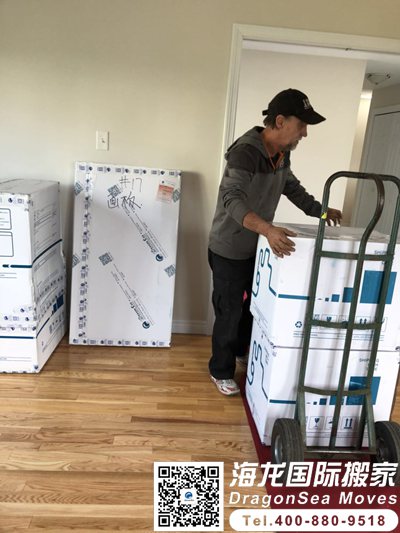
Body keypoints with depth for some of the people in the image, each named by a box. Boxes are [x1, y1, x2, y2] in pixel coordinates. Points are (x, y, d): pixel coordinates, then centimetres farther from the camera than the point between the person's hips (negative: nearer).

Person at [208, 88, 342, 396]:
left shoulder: (281, 154, 3)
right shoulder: (245, 152, -25)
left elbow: (293, 188, 18)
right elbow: (233, 199, -39)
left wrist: (319, 211, 7)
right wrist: (267, 229, -52)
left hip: (256, 247, 8)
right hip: (230, 250, -8)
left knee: (254, 305, 21)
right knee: (230, 312, 4)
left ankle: (240, 352, 45)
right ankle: (221, 371, 25)